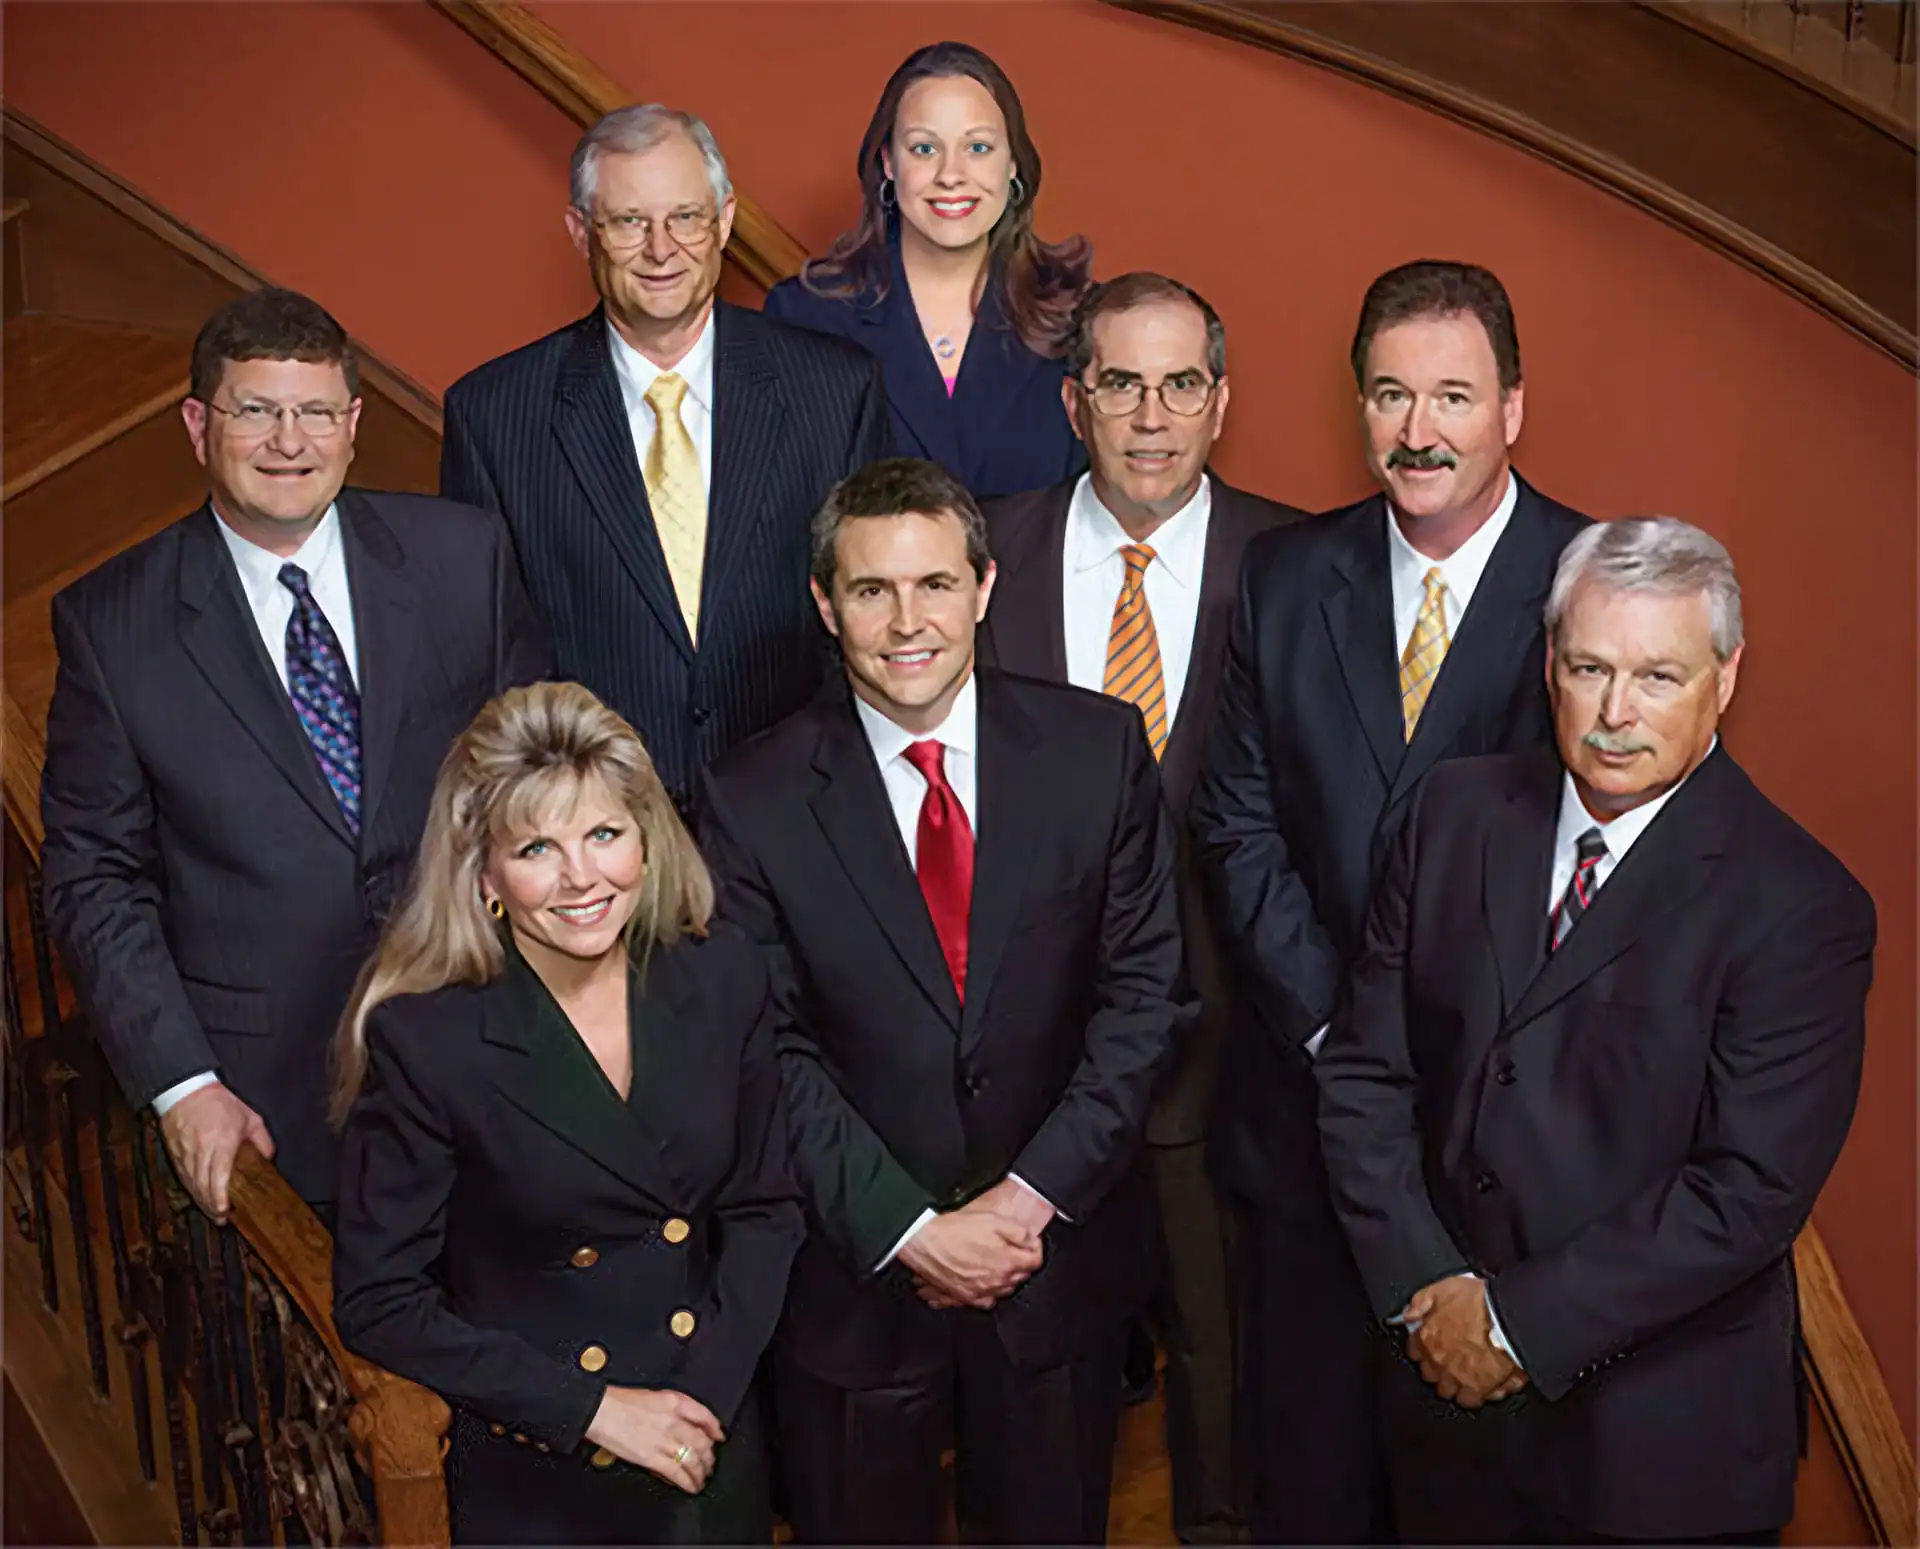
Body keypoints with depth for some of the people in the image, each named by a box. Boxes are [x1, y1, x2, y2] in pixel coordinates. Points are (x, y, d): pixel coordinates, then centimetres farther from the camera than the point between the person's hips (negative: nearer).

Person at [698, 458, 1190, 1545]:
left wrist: (1034, 1193, -13)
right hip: (855, 1274, -1)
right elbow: (775, 1053, -9)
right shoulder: (755, 800, -10)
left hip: (1061, 1254, 1)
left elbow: (1145, 990, -6)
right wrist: (909, 1230, -15)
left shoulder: (1100, 749, -6)